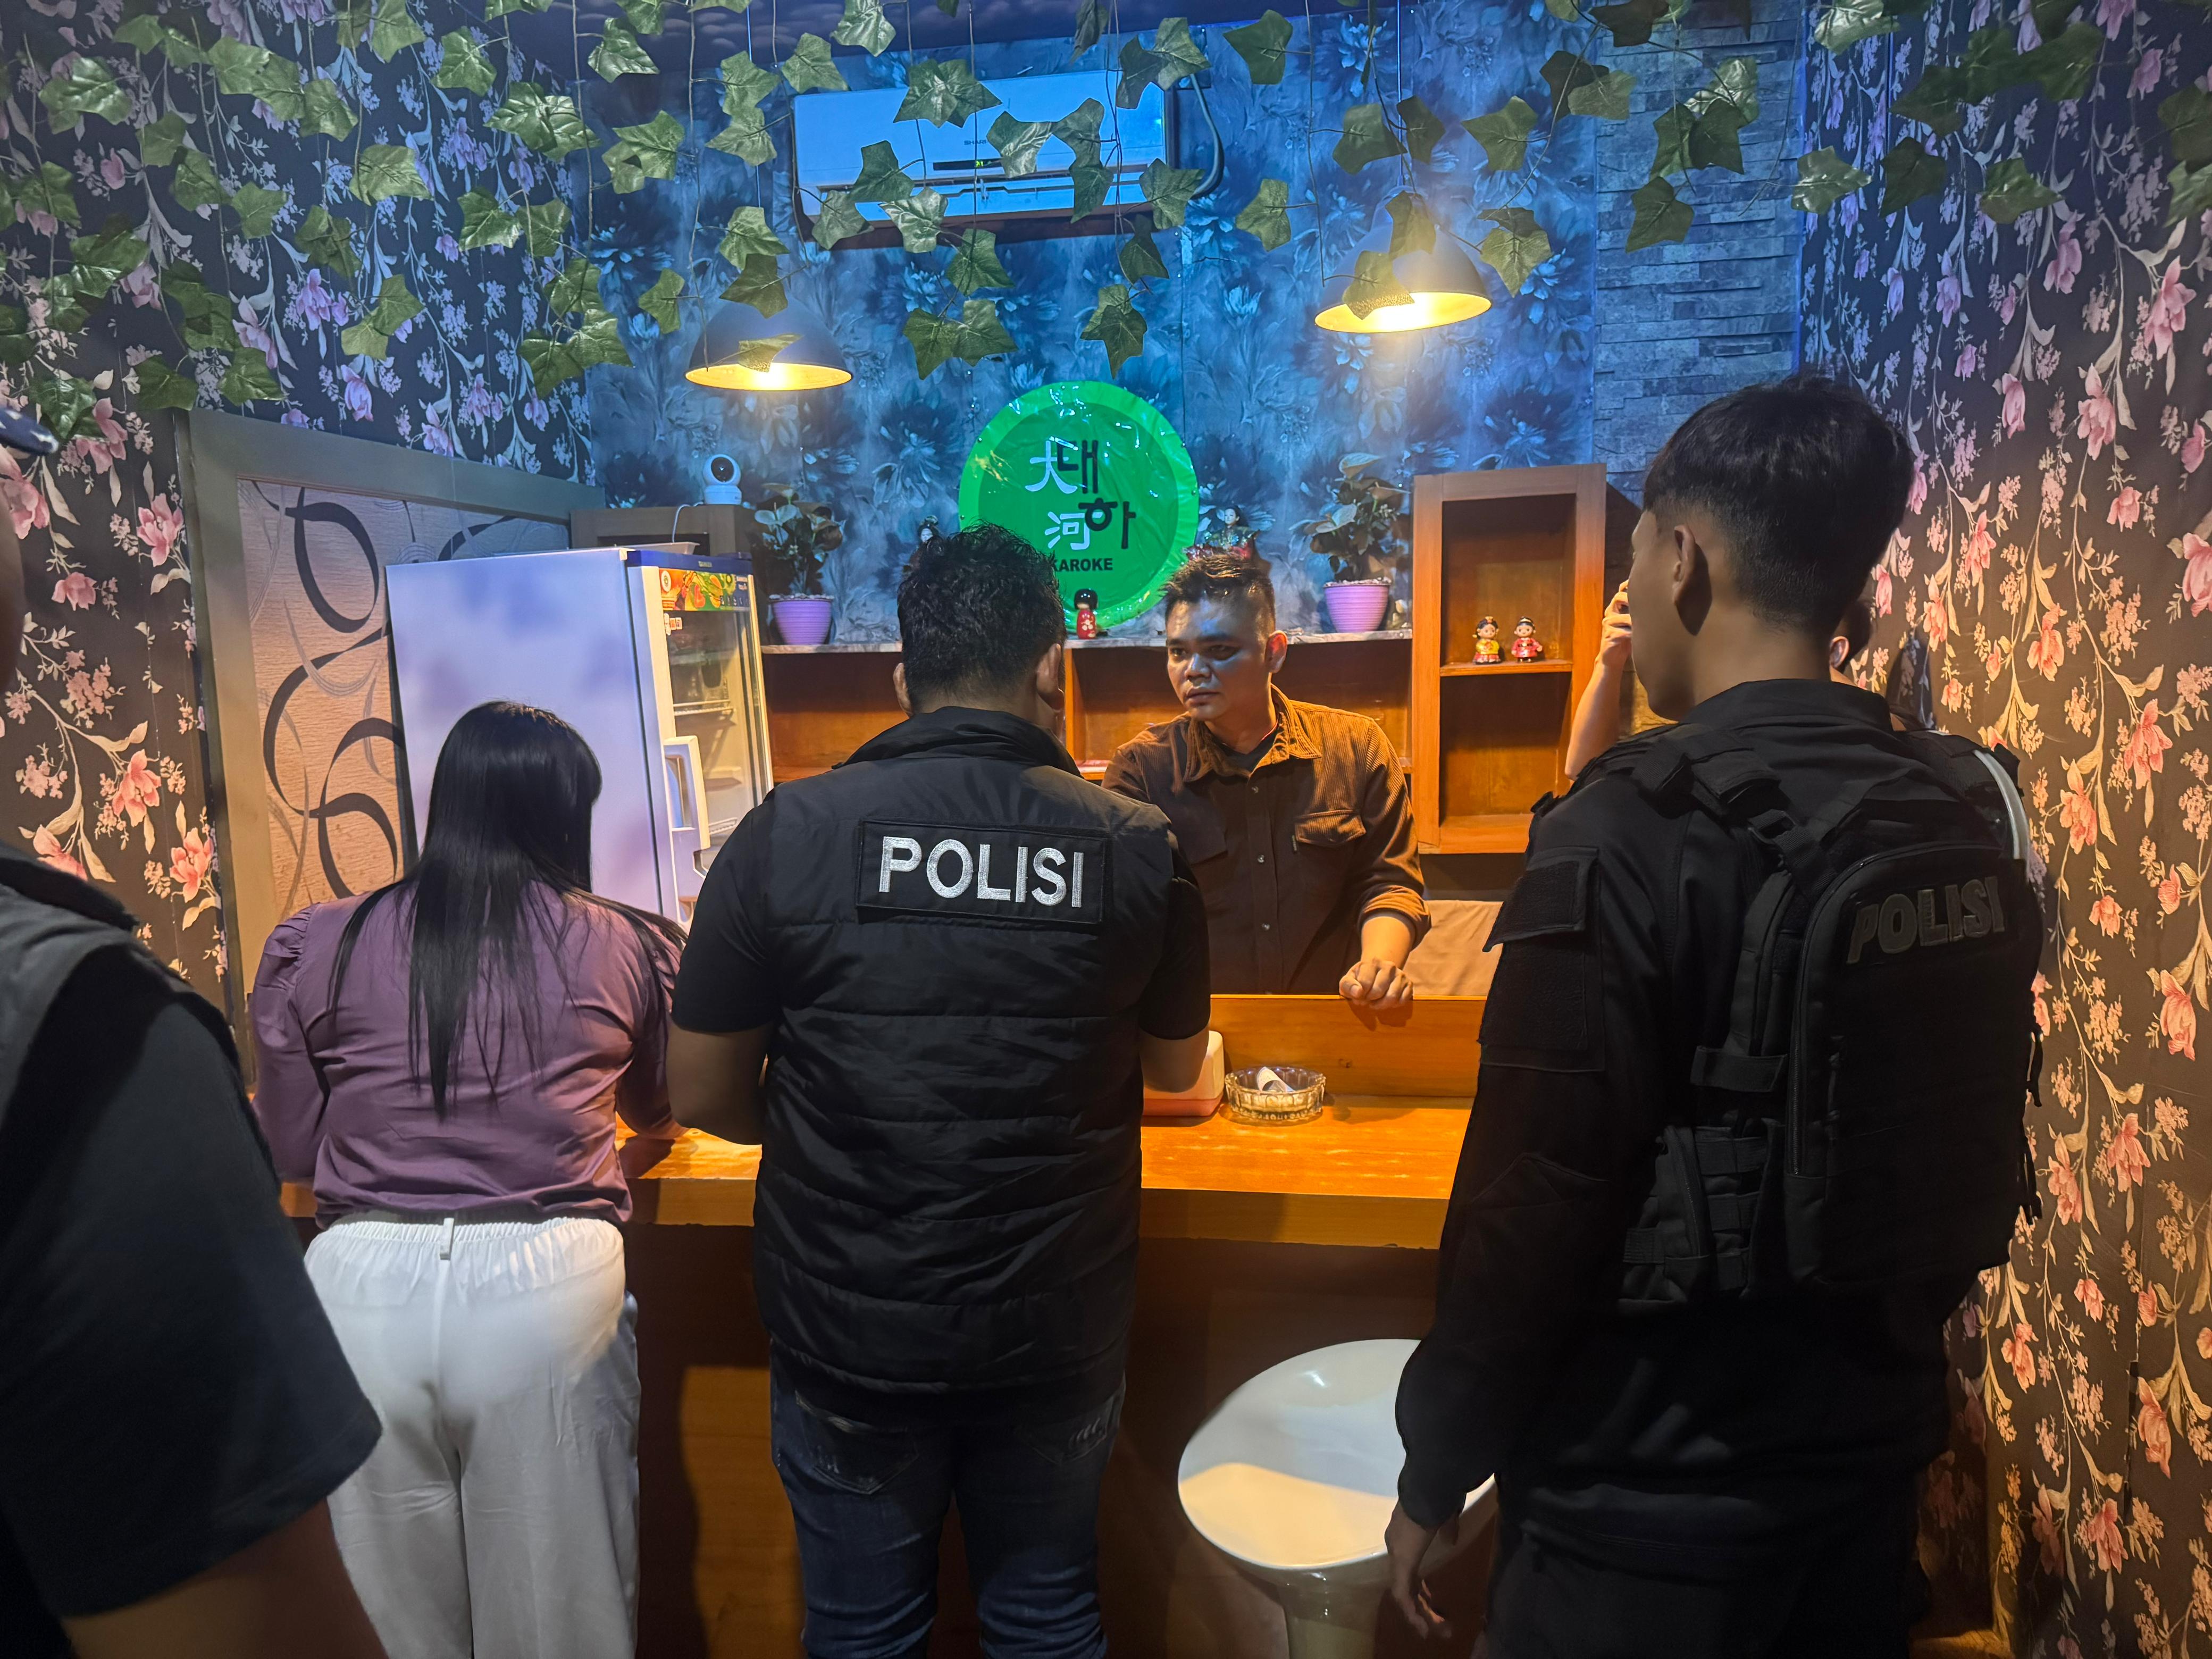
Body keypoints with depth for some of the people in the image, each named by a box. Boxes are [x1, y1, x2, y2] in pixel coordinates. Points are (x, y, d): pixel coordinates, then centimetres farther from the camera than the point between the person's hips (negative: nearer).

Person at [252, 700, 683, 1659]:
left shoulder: (316, 949, 3)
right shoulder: (622, 948, 2)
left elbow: (291, 1151, 9)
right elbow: (656, 1119, 18)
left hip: (362, 1285, 2)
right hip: (547, 1284, -1)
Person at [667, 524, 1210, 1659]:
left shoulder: (784, 836, -14)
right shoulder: (1138, 850, -11)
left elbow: (701, 1095, -6)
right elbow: (1175, 1068, 5)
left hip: (849, 1325, 0)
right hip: (1057, 1327, 1)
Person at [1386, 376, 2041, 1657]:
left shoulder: (1631, 837, -24)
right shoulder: (1963, 818, -2)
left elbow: (1533, 1203, -21)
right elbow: (1967, 1140, 8)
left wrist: (1435, 1476, -10)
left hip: (1654, 1502, -6)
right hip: (1876, 1455, 7)